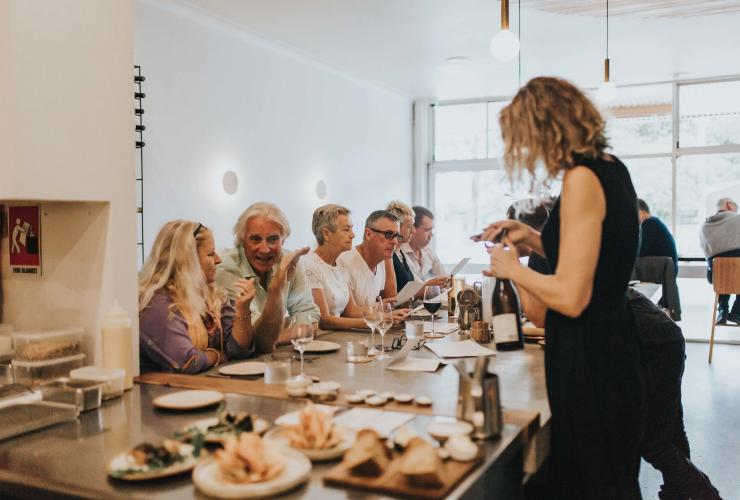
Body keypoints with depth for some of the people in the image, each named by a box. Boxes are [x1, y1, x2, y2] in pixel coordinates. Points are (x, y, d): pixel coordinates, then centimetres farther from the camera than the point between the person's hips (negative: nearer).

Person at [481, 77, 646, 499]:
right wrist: (532, 237, 11)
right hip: (611, 344, 9)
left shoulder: (582, 178, -21)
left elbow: (571, 297, -25)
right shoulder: (610, 169, 8)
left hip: (589, 357, -9)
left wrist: (513, 269, -9)